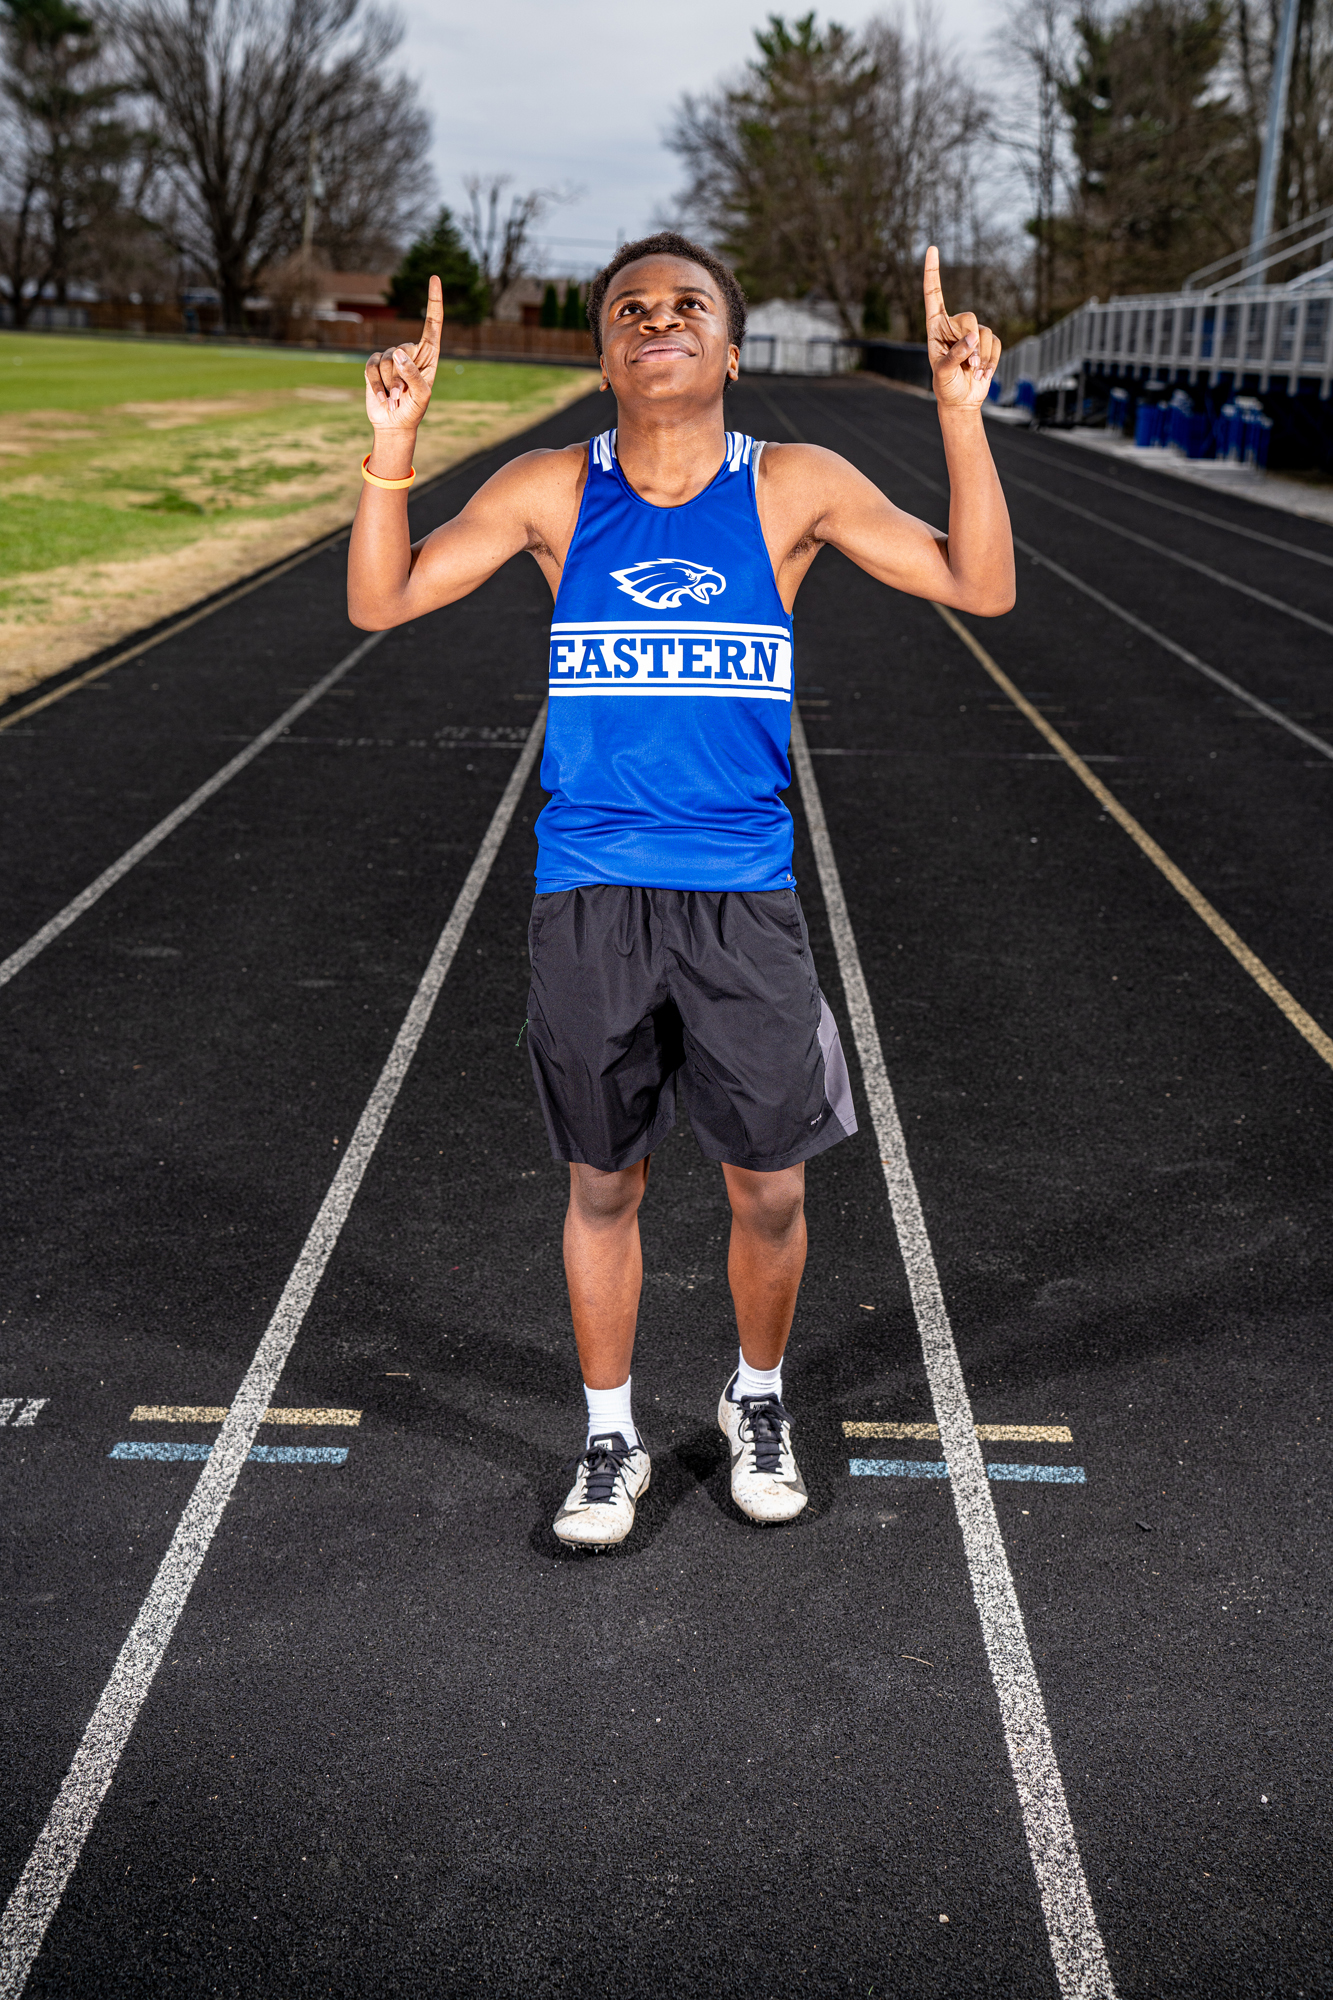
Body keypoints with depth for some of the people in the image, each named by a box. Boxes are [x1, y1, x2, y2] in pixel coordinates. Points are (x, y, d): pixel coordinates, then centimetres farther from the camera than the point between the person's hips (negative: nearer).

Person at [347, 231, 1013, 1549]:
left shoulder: (793, 488, 1)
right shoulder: (552, 492, 3)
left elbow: (981, 589, -2)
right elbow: (379, 603, 3)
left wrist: (961, 411, -12)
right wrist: (394, 441, -10)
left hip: (742, 895, 0)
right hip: (588, 894, 1)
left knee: (769, 1191, 7)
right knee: (603, 1185, 11)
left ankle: (757, 1401, 36)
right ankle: (610, 1440, 31)